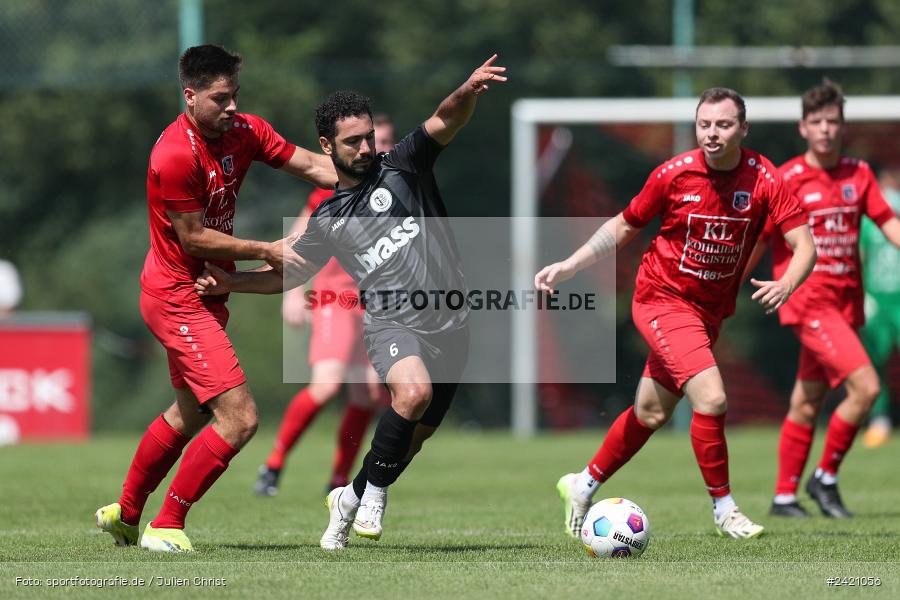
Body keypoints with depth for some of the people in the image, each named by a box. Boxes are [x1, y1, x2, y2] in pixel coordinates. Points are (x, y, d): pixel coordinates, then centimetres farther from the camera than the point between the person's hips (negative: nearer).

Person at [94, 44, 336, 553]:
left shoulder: (245, 131, -1)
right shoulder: (177, 155, -24)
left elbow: (311, 164, 1)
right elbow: (194, 238, -19)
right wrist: (266, 252, -16)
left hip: (206, 295, 9)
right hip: (179, 297, -9)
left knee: (190, 414, 24)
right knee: (239, 418, -15)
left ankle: (124, 513, 40)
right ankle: (166, 527, -4)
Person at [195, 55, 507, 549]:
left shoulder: (403, 166, 6)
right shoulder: (327, 219, 11)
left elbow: (446, 120, -10)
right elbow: (291, 273, 24)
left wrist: (467, 92, -32)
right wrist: (232, 283, 9)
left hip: (449, 324, 2)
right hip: (392, 322, -2)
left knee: (414, 436, 6)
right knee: (414, 392, -32)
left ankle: (351, 498, 32)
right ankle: (374, 494, -15)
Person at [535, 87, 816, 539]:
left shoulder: (762, 178, -11)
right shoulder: (674, 174, -14)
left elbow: (804, 245, -14)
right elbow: (623, 227, 2)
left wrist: (785, 285, -35)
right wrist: (567, 267, -6)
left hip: (711, 310, 4)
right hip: (662, 299, -4)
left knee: (652, 413, 14)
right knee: (711, 398, -21)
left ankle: (583, 485, 35)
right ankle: (724, 508, -5)